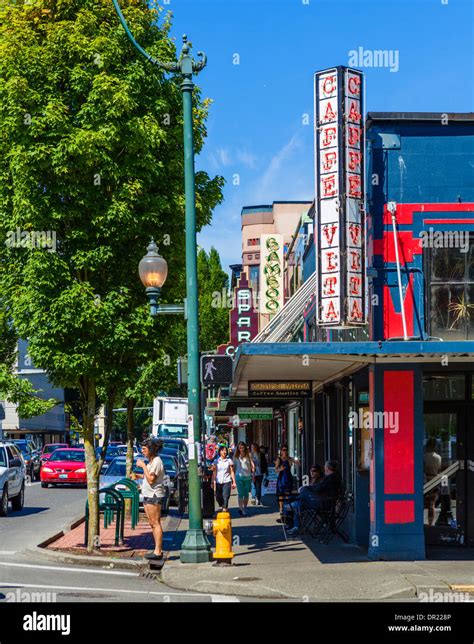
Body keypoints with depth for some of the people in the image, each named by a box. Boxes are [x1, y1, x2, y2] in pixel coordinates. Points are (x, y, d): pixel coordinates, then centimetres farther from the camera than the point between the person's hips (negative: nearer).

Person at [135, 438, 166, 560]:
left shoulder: (156, 461, -15)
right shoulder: (151, 461, 17)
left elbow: (151, 480, -20)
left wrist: (143, 466, -17)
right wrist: (139, 476, 8)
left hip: (154, 495, -10)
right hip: (148, 495, 10)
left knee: (155, 523, -9)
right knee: (152, 524, 12)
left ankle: (157, 552, -9)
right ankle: (158, 549, 16)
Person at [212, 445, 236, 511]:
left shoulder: (229, 461, 5)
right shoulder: (216, 461, 6)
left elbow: (232, 472, 6)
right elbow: (214, 472, 6)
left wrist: (234, 482, 2)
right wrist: (213, 482, -1)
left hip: (227, 482, -2)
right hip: (218, 482, 2)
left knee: (225, 497, -11)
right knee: (218, 498, 7)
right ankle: (222, 507, 33)